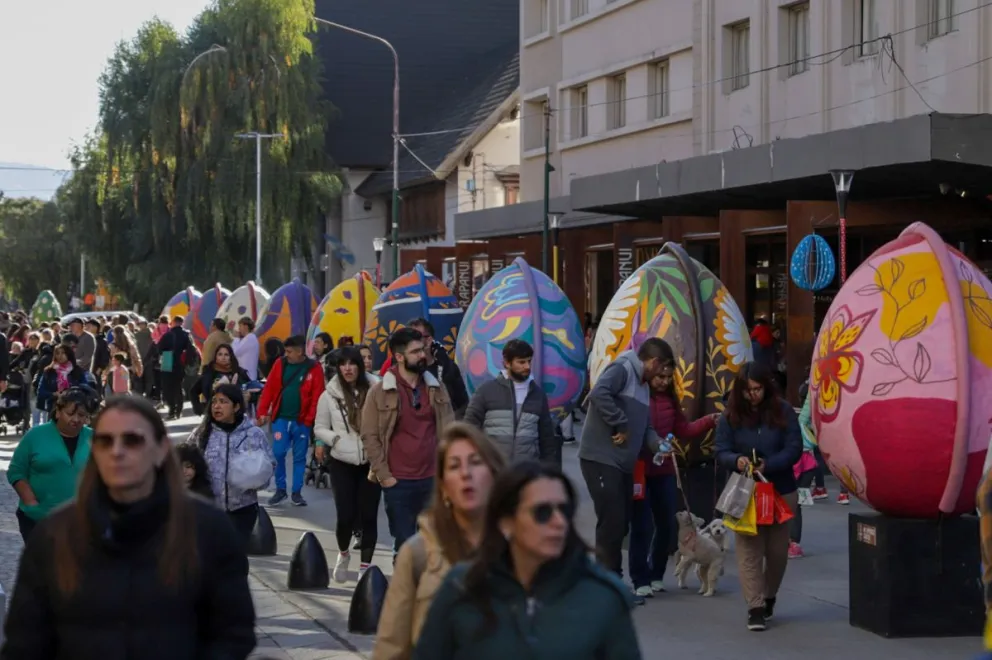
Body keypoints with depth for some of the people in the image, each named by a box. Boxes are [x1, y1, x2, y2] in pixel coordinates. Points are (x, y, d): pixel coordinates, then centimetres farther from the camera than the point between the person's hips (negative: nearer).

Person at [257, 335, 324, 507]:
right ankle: (280, 489, 11)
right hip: (281, 418, 1)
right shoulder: (280, 364, 3)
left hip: (301, 421, -1)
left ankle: (297, 492, 15)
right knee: (278, 453, -4)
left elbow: (317, 397, -6)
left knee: (299, 457, 6)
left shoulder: (314, 368, -4)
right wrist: (262, 412, -2)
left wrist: (310, 419, -13)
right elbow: (269, 389, 4)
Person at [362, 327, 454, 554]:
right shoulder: (380, 391, -3)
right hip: (399, 482, -3)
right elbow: (370, 436, -4)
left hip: (434, 478, 3)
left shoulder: (436, 388, 7)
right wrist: (383, 475, -8)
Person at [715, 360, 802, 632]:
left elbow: (794, 448, -9)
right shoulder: (730, 417, -2)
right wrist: (736, 460, -26)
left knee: (777, 550, 11)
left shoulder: (783, 411, -5)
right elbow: (721, 453, -3)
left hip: (781, 491, 1)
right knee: (749, 550, -8)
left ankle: (769, 597, 34)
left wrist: (768, 464, -25)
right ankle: (755, 607, -9)